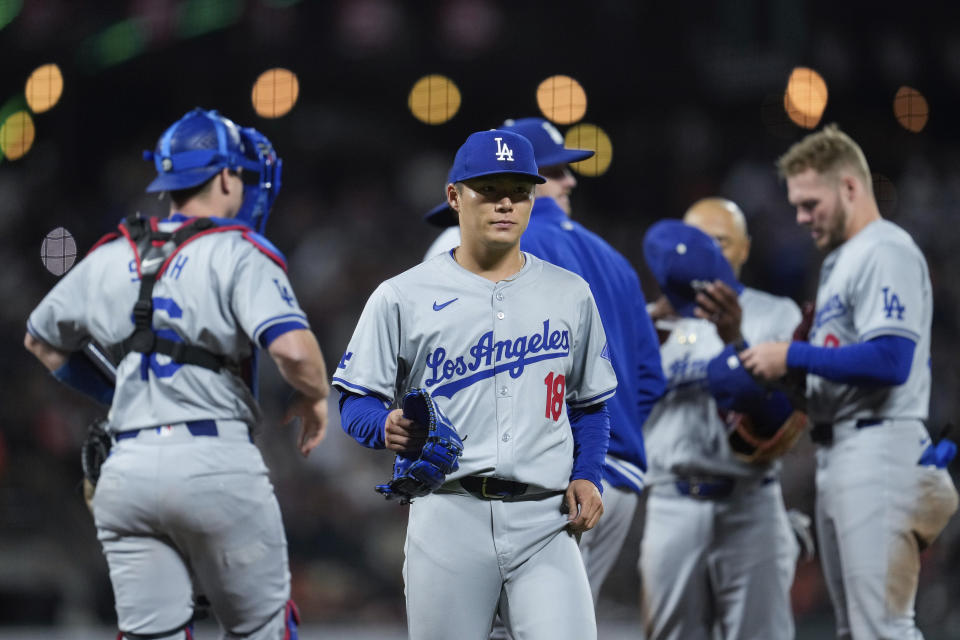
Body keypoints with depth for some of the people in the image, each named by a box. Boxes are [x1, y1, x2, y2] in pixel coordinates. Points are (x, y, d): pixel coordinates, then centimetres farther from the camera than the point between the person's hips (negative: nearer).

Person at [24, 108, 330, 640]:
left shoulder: (109, 260, 14)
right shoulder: (238, 255, -4)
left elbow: (40, 340, 28)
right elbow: (292, 348, -18)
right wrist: (315, 396, 2)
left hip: (126, 472, 5)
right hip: (216, 464, -5)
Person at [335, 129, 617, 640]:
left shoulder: (570, 294, 15)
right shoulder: (403, 296, 5)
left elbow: (589, 403, 21)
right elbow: (355, 402, 5)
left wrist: (586, 476, 4)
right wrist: (387, 427, -18)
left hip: (545, 523, 2)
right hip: (447, 518, -2)